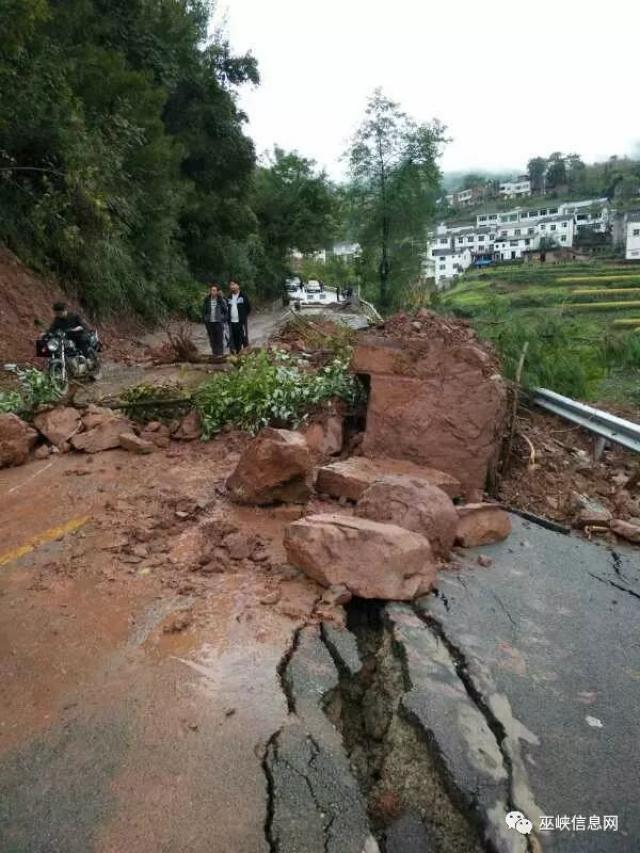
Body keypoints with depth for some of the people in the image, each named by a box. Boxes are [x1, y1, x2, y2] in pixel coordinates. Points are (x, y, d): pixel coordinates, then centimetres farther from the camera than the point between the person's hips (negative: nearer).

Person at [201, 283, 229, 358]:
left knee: (220, 338, -3)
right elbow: (204, 311, 11)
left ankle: (220, 353, 3)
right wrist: (204, 320, 4)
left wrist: (224, 319, -7)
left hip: (219, 322, -3)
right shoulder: (207, 300, 5)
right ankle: (214, 353, 13)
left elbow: (226, 310, 1)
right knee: (212, 339, 6)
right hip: (209, 322, 3)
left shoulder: (221, 300, -2)